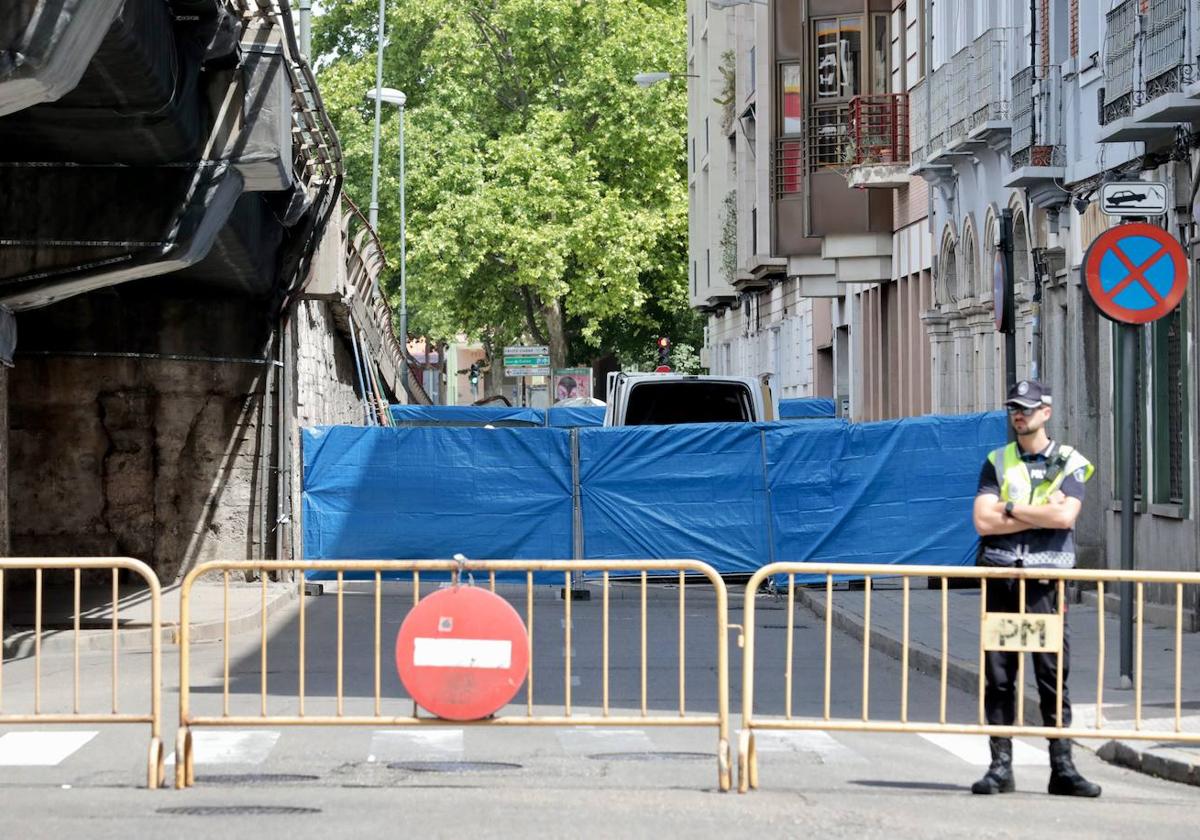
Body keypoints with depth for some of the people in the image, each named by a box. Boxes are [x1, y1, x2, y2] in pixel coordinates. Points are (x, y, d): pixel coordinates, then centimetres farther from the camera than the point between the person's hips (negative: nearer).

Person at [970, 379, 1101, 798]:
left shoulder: (1070, 463, 6)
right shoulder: (997, 462, 11)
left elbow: (1065, 516, -12)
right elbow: (983, 522, -3)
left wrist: (1011, 509, -5)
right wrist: (1042, 514, -7)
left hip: (1046, 584, -2)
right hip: (1002, 579, 2)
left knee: (1054, 678, -2)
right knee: (999, 677, 2)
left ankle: (1062, 768, 2)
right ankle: (1000, 767, 6)